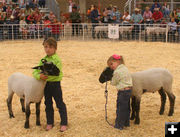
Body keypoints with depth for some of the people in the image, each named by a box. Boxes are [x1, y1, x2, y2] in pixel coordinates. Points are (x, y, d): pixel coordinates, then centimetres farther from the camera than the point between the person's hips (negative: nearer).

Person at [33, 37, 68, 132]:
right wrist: (39, 76, -23)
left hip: (55, 84, -5)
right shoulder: (43, 60, 4)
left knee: (60, 104, 4)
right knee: (48, 104, 15)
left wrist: (45, 76, -26)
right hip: (46, 84, 6)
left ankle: (64, 123, 14)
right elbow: (35, 71, -2)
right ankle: (50, 122, 28)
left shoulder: (57, 59, -12)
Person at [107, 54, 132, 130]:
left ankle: (119, 125, 11)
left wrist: (111, 80, 12)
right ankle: (126, 122, 31)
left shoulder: (117, 72, -19)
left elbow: (113, 83, -7)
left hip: (123, 92, -9)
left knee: (120, 109, 2)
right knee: (126, 108, 19)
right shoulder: (124, 68, 7)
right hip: (128, 90, 9)